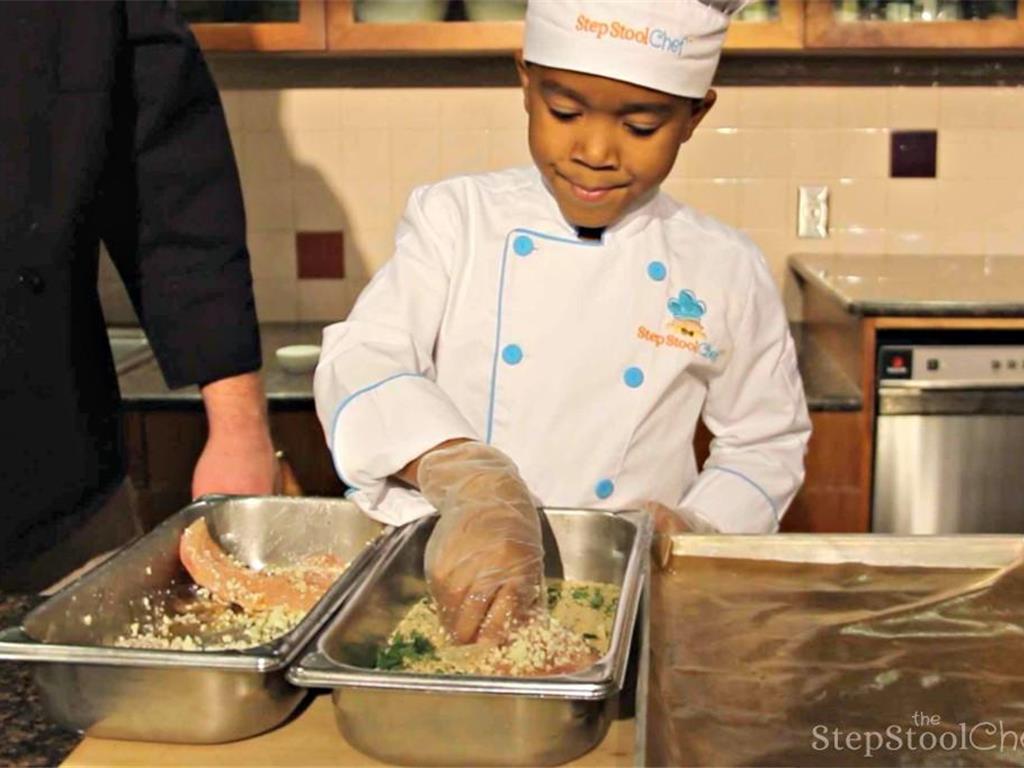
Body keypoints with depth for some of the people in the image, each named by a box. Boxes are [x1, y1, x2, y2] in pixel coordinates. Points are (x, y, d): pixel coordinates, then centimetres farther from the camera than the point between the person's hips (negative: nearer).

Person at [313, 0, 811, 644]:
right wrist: (473, 485, -31)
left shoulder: (727, 272, 1)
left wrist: (698, 532, -8)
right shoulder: (457, 219, -1)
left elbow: (768, 444, 12)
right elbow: (361, 365, -13)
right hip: (445, 588, -1)